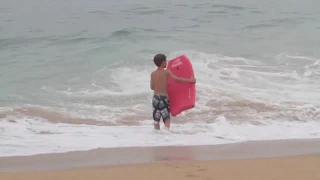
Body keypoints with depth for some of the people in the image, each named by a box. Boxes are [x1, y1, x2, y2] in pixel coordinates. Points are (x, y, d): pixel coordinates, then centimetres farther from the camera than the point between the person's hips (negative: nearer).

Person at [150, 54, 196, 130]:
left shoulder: (153, 73, 4)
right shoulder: (166, 72, -7)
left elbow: (152, 87, 7)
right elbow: (176, 79, -19)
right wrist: (189, 80, -17)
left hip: (155, 97, 3)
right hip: (164, 97, -3)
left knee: (156, 119, 12)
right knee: (167, 119, 2)